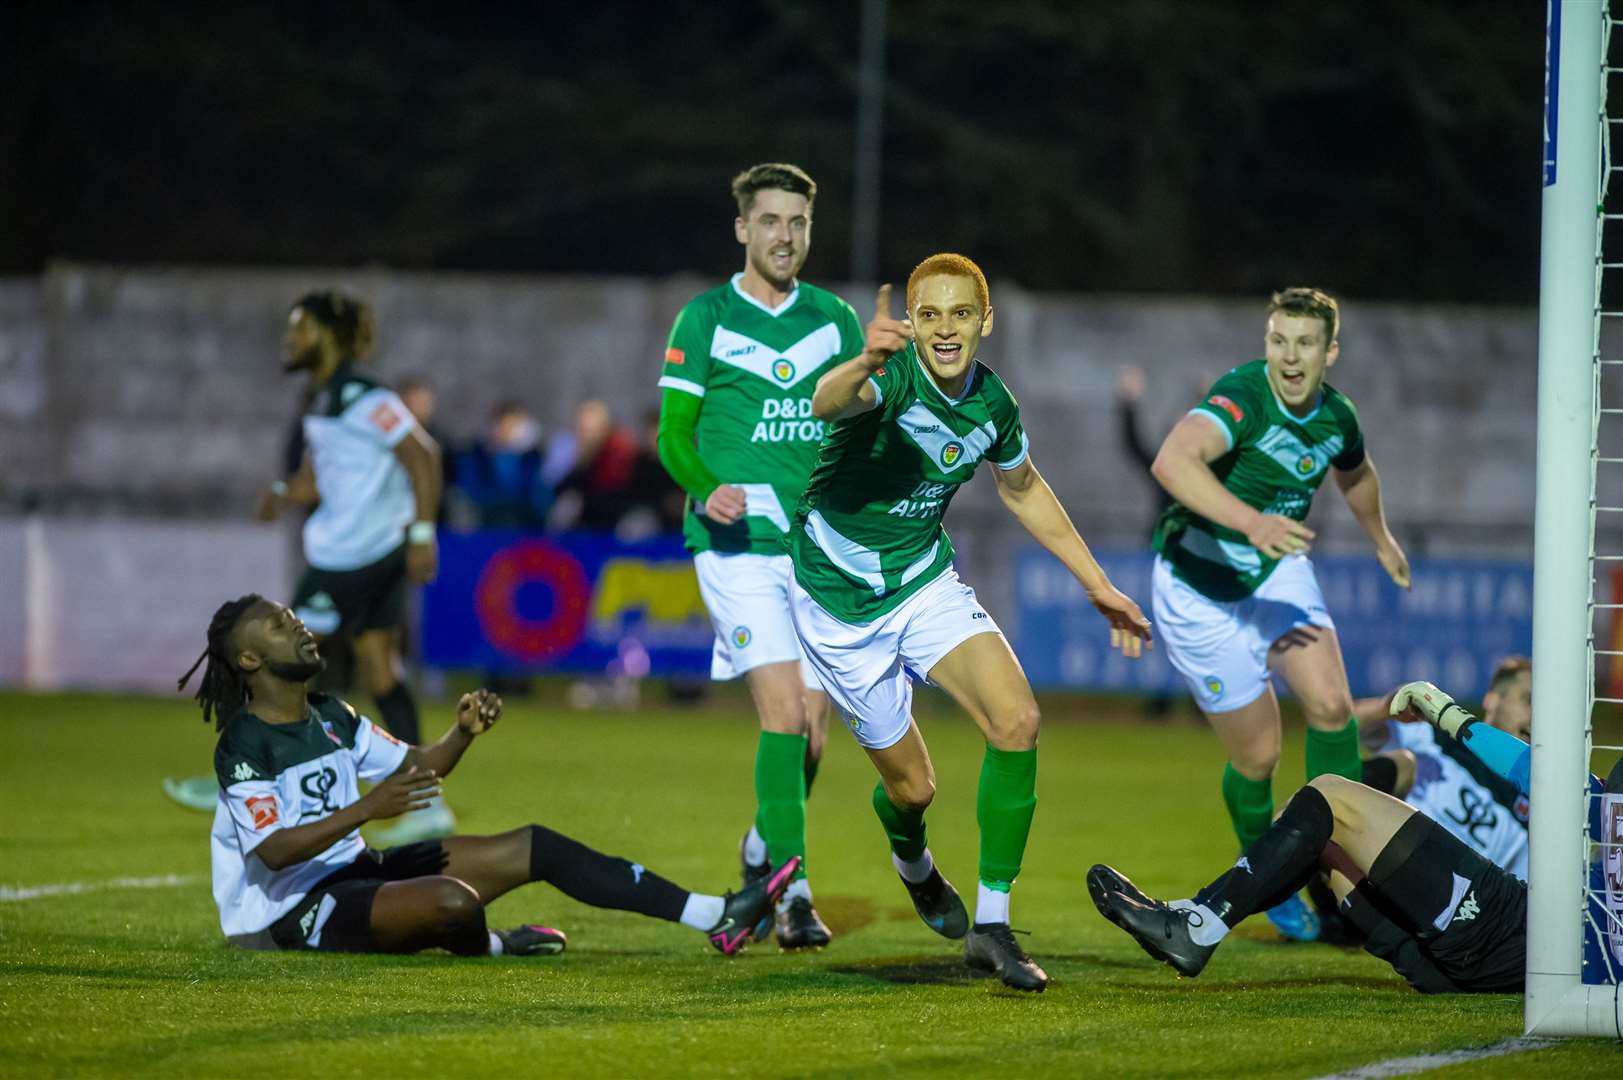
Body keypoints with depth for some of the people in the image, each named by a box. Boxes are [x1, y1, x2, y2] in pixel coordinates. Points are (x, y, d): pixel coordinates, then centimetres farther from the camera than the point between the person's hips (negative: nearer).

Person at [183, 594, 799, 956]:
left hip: (356, 871, 9)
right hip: (294, 911, -9)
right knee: (455, 901, -36)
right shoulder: (244, 744, -16)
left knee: (535, 847, 2)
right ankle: (484, 948, 4)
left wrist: (463, 733, -4)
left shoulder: (330, 718, 11)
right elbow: (273, 849, -26)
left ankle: (718, 918, 1)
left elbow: (414, 769, 16)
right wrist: (368, 809, -34)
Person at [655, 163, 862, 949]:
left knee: (814, 722, 2)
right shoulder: (705, 320, 2)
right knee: (783, 711, -16)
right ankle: (793, 892, -16)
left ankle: (765, 848, 28)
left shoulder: (835, 321, 11)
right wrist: (710, 488, -18)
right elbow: (674, 432, 1)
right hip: (738, 547, -4)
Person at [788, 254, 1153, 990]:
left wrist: (1097, 585, 16)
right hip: (840, 600, -4)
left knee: (1017, 718, -19)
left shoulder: (991, 402, -7)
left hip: (925, 582, 4)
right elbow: (827, 404, -52)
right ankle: (912, 863, 44)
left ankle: (991, 925, -11)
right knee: (911, 785, 4)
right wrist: (864, 367, -76)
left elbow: (1022, 488, 15)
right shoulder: (893, 378, -26)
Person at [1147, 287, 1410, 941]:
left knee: (1330, 704, -17)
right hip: (1201, 587, -5)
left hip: (1276, 570, 5)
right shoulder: (1242, 395, -28)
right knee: (1257, 752, -1)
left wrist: (1381, 539, 37)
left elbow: (1354, 474, 21)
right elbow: (1172, 461, -47)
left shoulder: (1336, 417, -6)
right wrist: (1251, 520, -58)